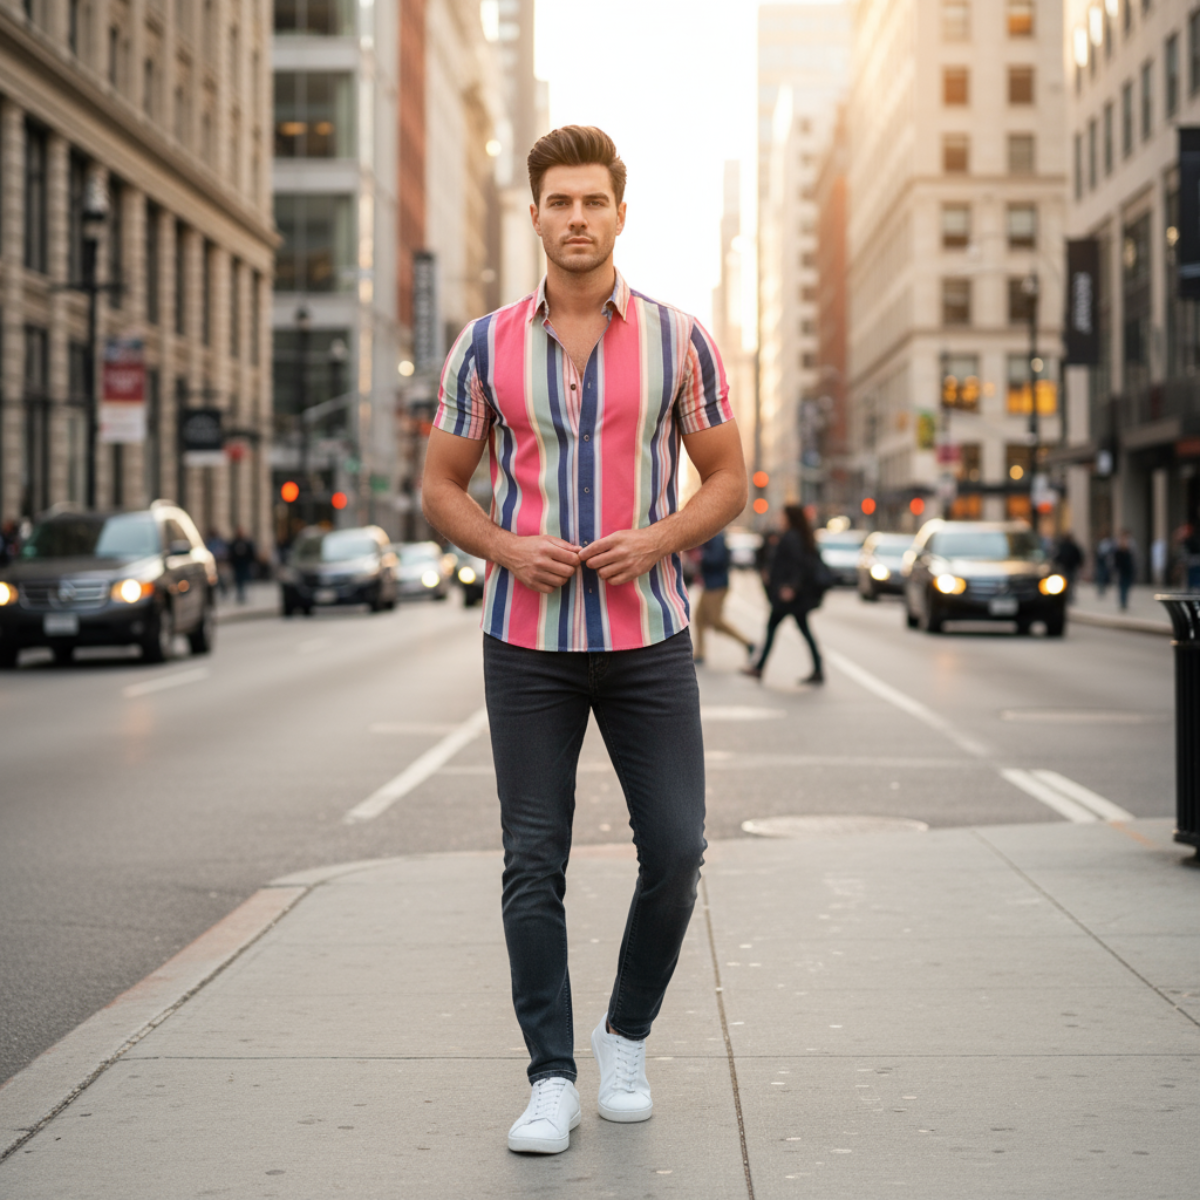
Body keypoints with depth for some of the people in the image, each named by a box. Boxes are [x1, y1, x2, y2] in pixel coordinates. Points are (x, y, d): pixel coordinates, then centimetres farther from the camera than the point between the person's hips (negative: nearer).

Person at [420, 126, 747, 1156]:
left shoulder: (679, 339, 2)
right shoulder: (486, 346, 3)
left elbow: (727, 479, 6)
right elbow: (442, 485, 8)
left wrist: (658, 538, -12)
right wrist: (507, 547, -11)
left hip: (649, 635, 0)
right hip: (527, 639, 0)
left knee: (675, 848, -1)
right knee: (534, 861, -1)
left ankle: (627, 1037, 22)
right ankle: (552, 1079, 8)